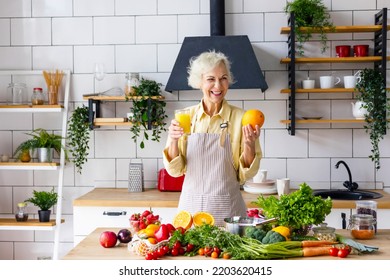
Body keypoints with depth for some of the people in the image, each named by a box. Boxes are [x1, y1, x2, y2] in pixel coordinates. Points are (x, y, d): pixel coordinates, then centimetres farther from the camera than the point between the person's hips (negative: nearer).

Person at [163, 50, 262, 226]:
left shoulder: (240, 118, -4)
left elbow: (247, 173, -1)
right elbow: (175, 170, 2)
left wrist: (250, 146, -18)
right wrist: (173, 141, -15)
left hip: (227, 207, -1)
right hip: (191, 205, 2)